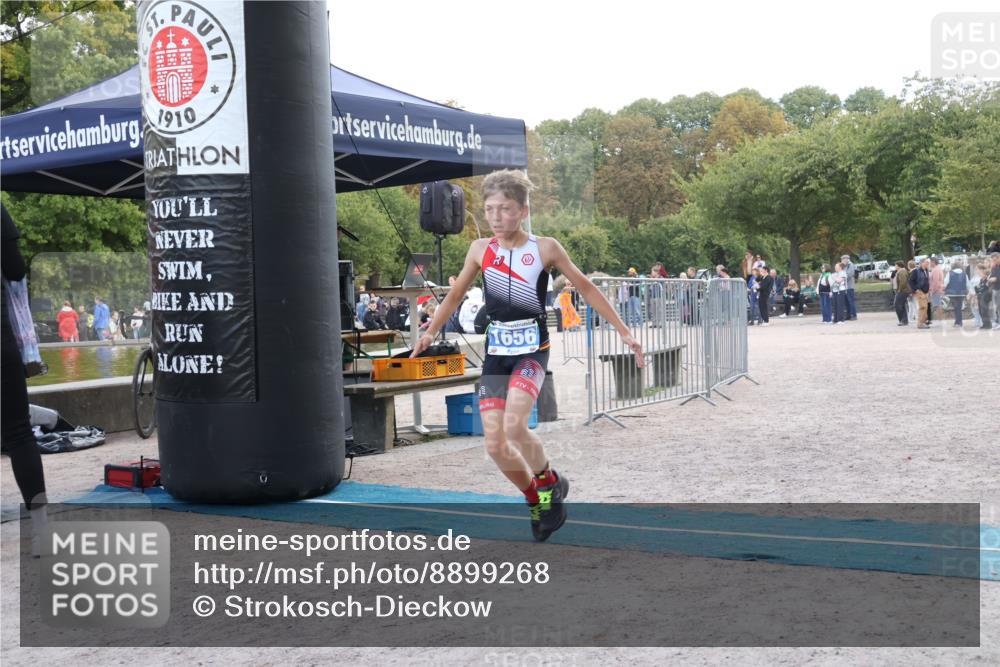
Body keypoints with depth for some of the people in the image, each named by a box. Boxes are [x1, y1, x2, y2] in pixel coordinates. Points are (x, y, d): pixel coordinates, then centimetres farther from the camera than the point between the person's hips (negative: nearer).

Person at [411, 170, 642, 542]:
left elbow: (586, 289, 4)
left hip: (532, 350, -4)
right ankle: (536, 503, 25)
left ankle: (548, 480, 3)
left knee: (514, 426, -26)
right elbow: (456, 294, 18)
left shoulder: (545, 249, -5)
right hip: (495, 353, 4)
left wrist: (623, 331, 4)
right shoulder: (480, 250, 3)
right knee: (496, 446, -1)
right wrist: (431, 332, 9)